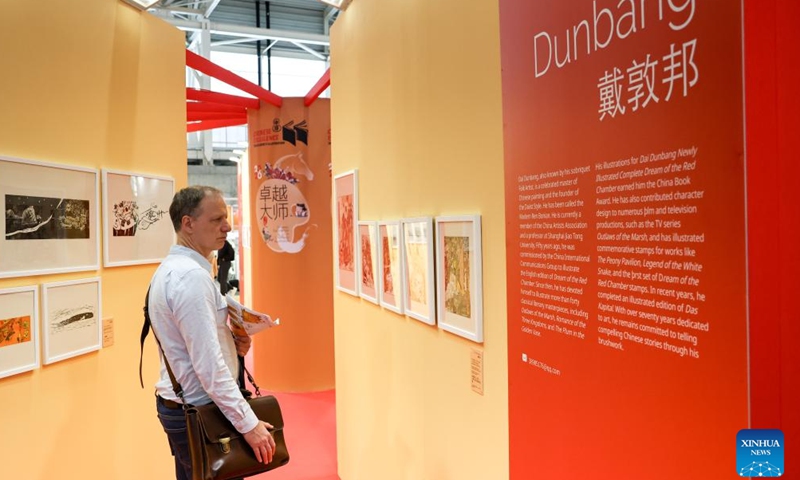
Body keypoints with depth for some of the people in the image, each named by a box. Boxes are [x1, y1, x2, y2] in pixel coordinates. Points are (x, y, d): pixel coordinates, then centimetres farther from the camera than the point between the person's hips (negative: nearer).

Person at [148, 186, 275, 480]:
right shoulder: (191, 275, -22)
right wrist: (248, 423, -22)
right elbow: (208, 365, -26)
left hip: (177, 405, 10)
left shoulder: (172, 268, 8)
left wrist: (231, 343, 0)